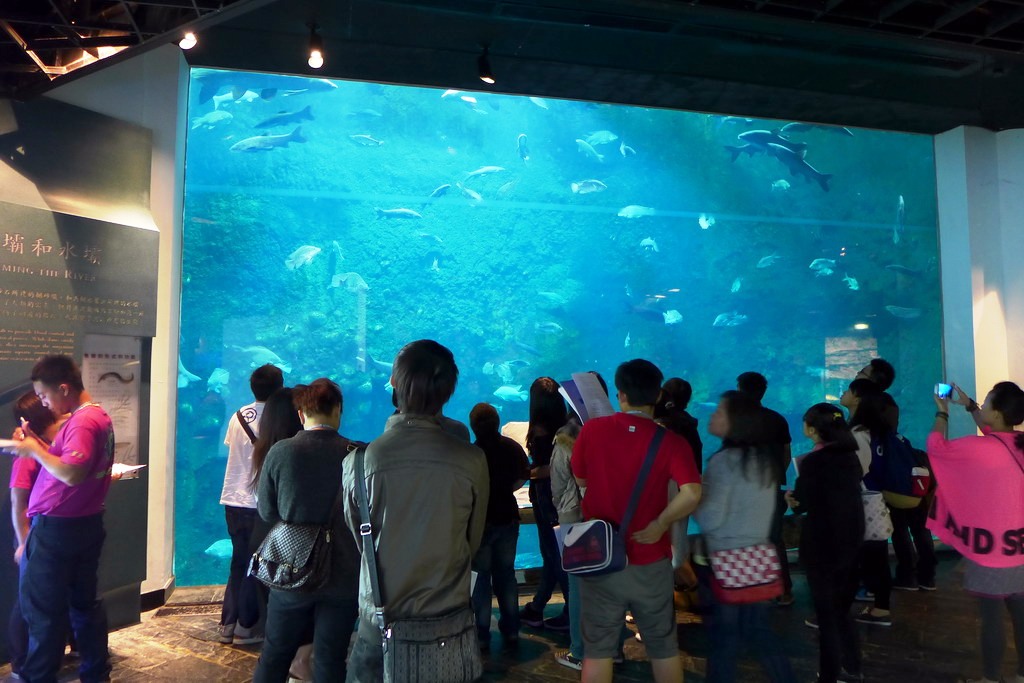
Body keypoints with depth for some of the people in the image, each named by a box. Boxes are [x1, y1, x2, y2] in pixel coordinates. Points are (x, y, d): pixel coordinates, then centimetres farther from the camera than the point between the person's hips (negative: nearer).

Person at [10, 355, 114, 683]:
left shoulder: (82, 422, -19)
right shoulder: (99, 416, 11)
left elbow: (71, 475, -27)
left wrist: (34, 451, -16)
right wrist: (36, 444, 4)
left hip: (57, 528, -9)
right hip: (86, 524, 9)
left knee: (42, 608, 4)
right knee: (85, 601, 16)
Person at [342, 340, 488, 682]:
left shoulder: (361, 460, -17)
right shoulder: (471, 460, -16)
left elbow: (358, 534, 0)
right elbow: (474, 540, -1)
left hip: (381, 618, 0)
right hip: (450, 613, 1)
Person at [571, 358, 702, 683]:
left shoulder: (592, 430, -8)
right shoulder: (671, 441, -11)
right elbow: (691, 494, -24)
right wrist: (658, 525, -12)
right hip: (650, 563, 0)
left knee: (598, 649, 11)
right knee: (664, 647, 18)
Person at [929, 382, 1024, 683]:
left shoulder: (981, 448, -21)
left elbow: (936, 446, -8)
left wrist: (942, 412, 7)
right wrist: (969, 405, 25)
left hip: (990, 550, -7)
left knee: (991, 617, 4)